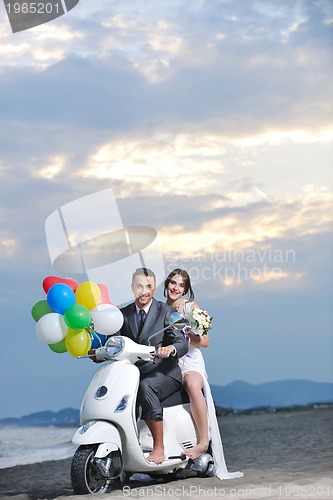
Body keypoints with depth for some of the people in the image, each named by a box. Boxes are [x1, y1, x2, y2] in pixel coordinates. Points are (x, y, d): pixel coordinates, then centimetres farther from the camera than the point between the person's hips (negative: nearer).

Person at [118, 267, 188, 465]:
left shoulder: (166, 312, 1)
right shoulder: (124, 314, 14)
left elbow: (183, 343, -10)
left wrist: (171, 348, -34)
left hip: (164, 373, -4)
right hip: (134, 374, 5)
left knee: (145, 387, -35)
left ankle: (159, 447, -32)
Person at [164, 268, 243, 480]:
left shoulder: (191, 308, 5)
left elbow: (205, 341, 1)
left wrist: (184, 334, -16)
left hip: (191, 364, -3)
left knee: (192, 385, -38)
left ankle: (203, 441, -33)